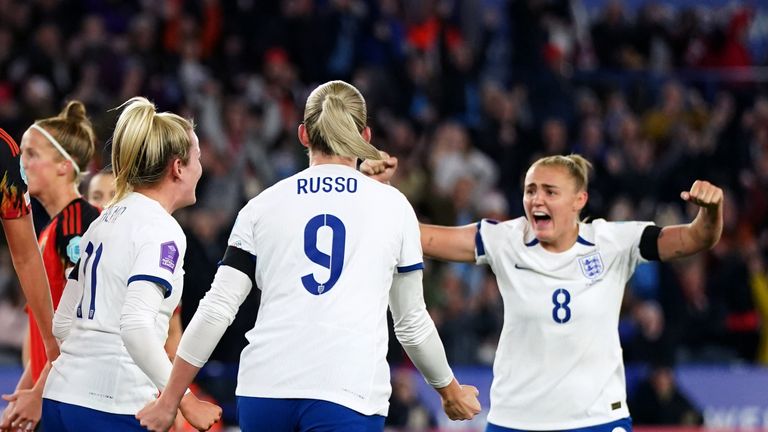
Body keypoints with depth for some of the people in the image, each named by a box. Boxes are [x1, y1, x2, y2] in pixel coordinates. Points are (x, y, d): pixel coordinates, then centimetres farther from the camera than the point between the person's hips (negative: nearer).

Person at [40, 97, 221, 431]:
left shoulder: (105, 221, 16)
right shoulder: (161, 230, -9)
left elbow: (62, 323, 20)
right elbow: (136, 325, -22)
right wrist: (187, 402, -19)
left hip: (61, 395, 8)